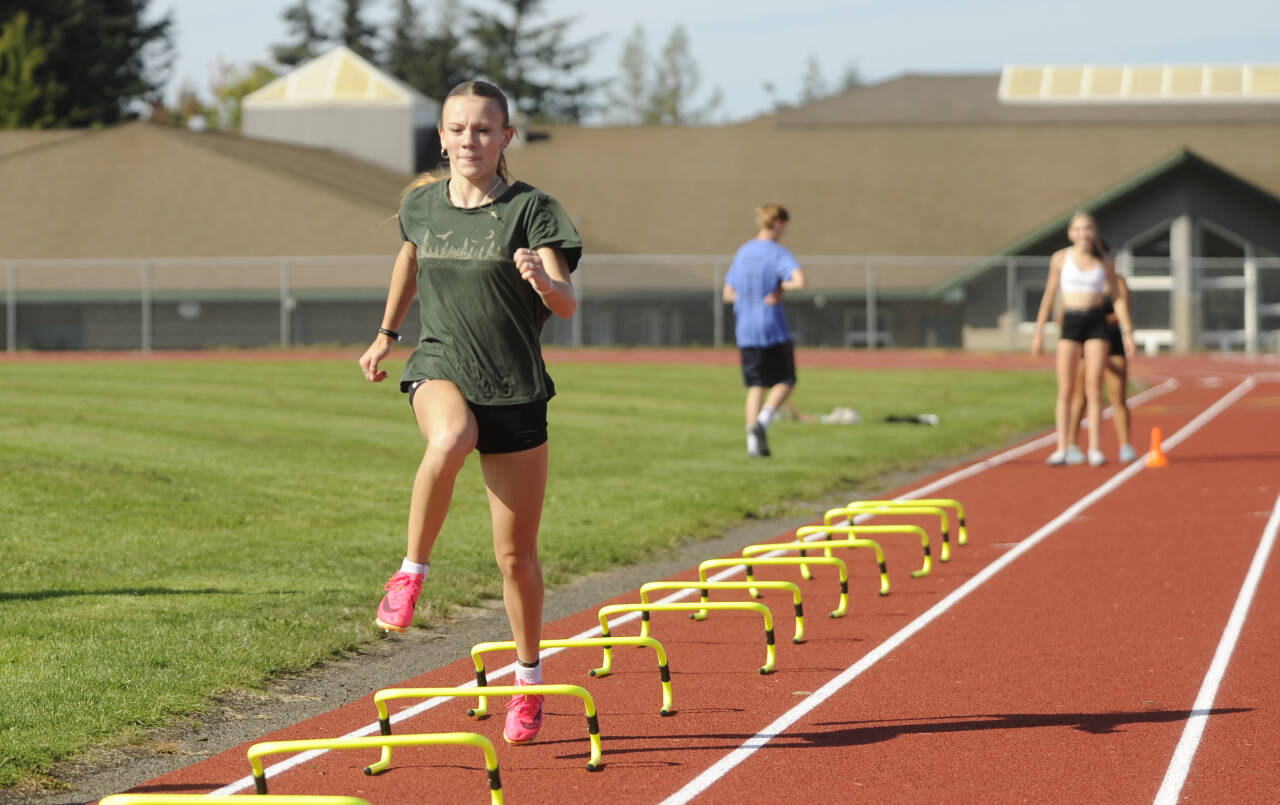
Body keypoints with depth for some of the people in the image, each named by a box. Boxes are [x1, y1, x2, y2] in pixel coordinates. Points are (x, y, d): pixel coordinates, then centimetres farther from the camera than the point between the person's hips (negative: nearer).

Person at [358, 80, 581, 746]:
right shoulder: (420, 204, 4)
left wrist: (542, 279, -37)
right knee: (447, 441, -39)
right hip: (440, 370, 1)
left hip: (515, 390, -1)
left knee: (516, 556, 5)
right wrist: (386, 332, 33)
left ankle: (528, 683, 26)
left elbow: (566, 305, -16)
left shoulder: (530, 209, -6)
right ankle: (413, 569, -20)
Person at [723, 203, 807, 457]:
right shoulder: (778, 253, -8)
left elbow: (728, 294, 17)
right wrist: (781, 289, -10)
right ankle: (762, 421, -15)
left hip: (745, 331, 5)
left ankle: (753, 441, -2)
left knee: (756, 386, 8)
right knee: (785, 382, 8)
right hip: (773, 329, -5)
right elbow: (799, 281, -26)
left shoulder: (742, 253, 12)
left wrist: (752, 296, 12)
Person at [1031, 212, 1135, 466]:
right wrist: (1039, 331, 3)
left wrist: (1127, 332, 3)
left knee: (1094, 389, -5)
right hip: (1070, 322, 0)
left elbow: (1118, 297, 9)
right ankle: (1061, 449, -1)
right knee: (1066, 390, -4)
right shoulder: (1061, 258, 2)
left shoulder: (1105, 262, 4)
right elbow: (1050, 295, 6)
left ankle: (1094, 449, -2)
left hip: (1097, 323, 0)